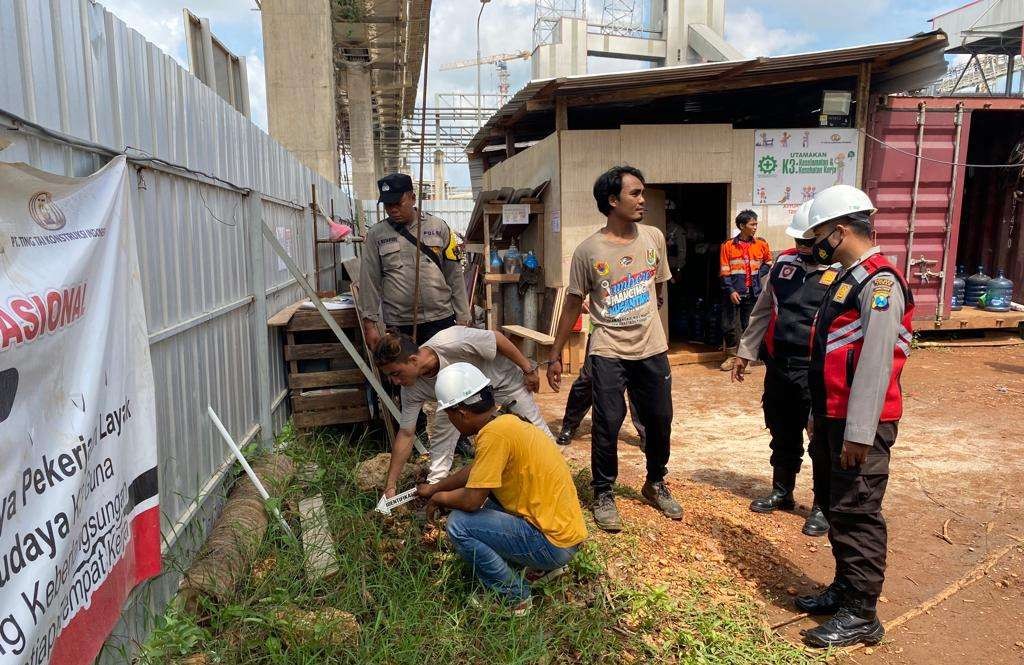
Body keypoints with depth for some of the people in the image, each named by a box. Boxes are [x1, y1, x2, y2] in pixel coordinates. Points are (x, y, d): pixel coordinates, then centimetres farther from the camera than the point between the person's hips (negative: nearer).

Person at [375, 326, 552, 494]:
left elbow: (498, 338, -30)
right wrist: (390, 486, -16)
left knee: (535, 426, 3)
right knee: (441, 430, -10)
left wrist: (528, 370, -20)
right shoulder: (411, 388, -26)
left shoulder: (451, 342, -45)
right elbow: (406, 434, -17)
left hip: (500, 374, -3)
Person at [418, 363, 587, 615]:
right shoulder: (506, 421, 6)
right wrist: (434, 487, 30)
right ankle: (546, 565, 22)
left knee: (459, 524, -12)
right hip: (565, 528, 9)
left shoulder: (494, 433, -23)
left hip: (554, 543, -9)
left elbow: (471, 500, -21)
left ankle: (515, 596, 3)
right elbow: (475, 471, 22)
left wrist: (440, 497, 0)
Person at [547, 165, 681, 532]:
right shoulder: (588, 250, -8)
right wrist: (555, 355, -1)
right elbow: (573, 304, -2)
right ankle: (603, 494, 18)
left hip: (653, 350, 4)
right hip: (609, 352, -3)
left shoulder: (654, 238, 0)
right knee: (607, 425, -2)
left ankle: (656, 484, 35)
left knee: (660, 420, 12)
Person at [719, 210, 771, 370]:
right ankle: (731, 356, 16)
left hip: (753, 292, 2)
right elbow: (725, 272, -4)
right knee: (729, 326, 1)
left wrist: (758, 275, 2)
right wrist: (731, 290, -12)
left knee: (749, 326, 6)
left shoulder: (761, 244, 4)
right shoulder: (728, 245, -3)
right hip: (734, 293, -1)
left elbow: (768, 263, 19)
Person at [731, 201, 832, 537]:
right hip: (778, 368, 6)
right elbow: (762, 311, 14)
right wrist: (744, 352, 17)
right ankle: (782, 492, 38)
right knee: (783, 436, 19)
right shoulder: (784, 262, 6)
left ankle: (823, 506, 25)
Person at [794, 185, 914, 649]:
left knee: (856, 514, -1)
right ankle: (845, 589, 33)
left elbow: (875, 362, -23)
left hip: (859, 424, -10)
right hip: (834, 418, 10)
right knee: (834, 506, 18)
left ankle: (861, 615, 12)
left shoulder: (879, 281, -16)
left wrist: (859, 432, -25)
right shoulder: (849, 277, 15)